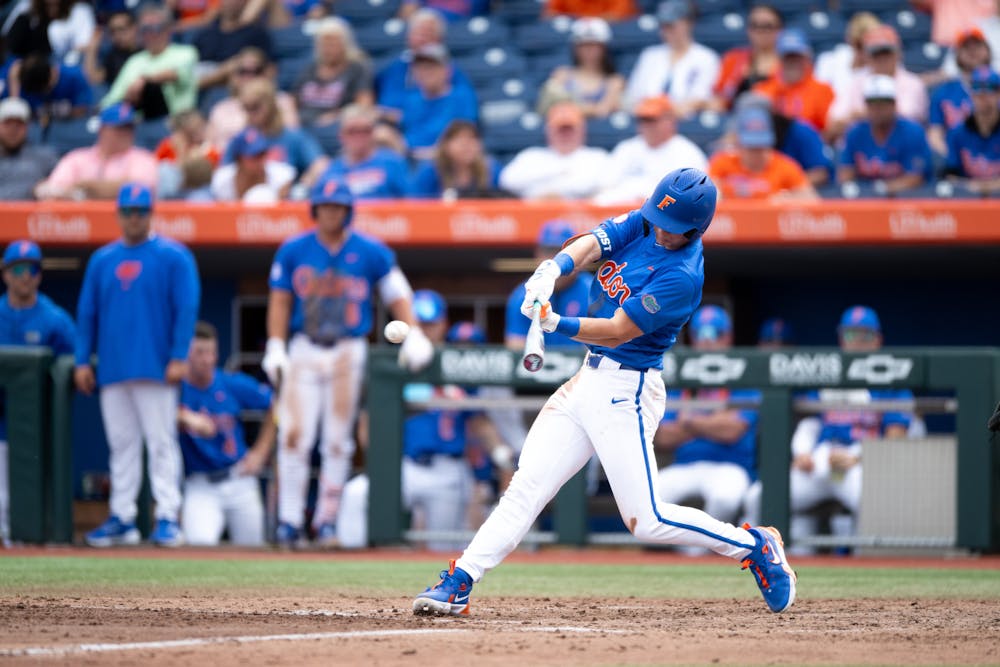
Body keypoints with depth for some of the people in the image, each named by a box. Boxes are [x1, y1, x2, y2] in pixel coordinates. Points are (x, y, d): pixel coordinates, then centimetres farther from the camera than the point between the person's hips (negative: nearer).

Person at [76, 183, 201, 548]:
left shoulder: (173, 257, 0)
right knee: (121, 444, 8)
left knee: (161, 442, -6)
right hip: (112, 368, 5)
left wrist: (178, 357, -13)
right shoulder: (101, 260, 13)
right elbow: (86, 313, 14)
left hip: (155, 368, -5)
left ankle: (167, 518, -6)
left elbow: (187, 308, -5)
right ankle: (122, 517, 11)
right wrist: (82, 361, 7)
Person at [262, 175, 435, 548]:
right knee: (294, 436, -9)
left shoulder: (371, 253, 1)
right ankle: (289, 521, -5)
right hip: (303, 350, 0)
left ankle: (326, 520, 9)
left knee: (338, 441, 1)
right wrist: (276, 347, -3)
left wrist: (413, 336, -12)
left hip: (349, 352, 0)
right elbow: (280, 300, 8)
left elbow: (397, 296, 3)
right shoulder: (293, 251, 4)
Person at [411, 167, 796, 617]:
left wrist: (557, 325, -32)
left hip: (626, 392, -7)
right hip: (589, 379, 7)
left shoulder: (683, 275, -19)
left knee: (646, 521, -8)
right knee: (526, 487, 2)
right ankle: (458, 584, 0)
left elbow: (618, 331, -21)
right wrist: (554, 268, -32)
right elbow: (591, 244, -11)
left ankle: (754, 546, 9)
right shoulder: (642, 224, 3)